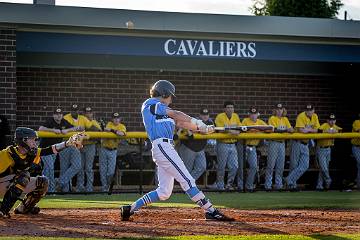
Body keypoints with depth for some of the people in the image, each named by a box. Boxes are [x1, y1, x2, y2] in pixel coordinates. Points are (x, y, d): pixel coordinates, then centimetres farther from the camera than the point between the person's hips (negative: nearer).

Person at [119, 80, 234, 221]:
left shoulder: (162, 111, 27)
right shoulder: (151, 103, 2)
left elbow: (180, 123, 18)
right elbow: (175, 114, -5)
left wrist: (202, 128, 7)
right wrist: (197, 122, -2)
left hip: (166, 148, 10)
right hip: (162, 146, -10)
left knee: (164, 192, 7)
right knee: (187, 181, -12)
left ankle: (130, 209, 11)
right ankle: (210, 211, -14)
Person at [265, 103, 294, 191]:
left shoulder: (285, 119, 15)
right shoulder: (272, 118, -2)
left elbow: (290, 129, 7)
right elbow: (274, 129, -15)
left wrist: (290, 130, -18)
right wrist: (286, 130, -25)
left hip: (282, 143, 6)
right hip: (274, 142, -6)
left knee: (280, 165, 6)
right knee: (271, 164, -7)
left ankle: (279, 185, 12)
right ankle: (268, 185, -5)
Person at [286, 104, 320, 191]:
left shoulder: (315, 116, 5)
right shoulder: (301, 116, -16)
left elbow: (316, 130, 5)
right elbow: (301, 130, -25)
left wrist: (307, 130, -12)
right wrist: (311, 130, -11)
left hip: (306, 143, 6)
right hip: (297, 142, -6)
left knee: (305, 166, -2)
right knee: (294, 165, 0)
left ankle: (290, 180, 0)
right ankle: (292, 184, 9)